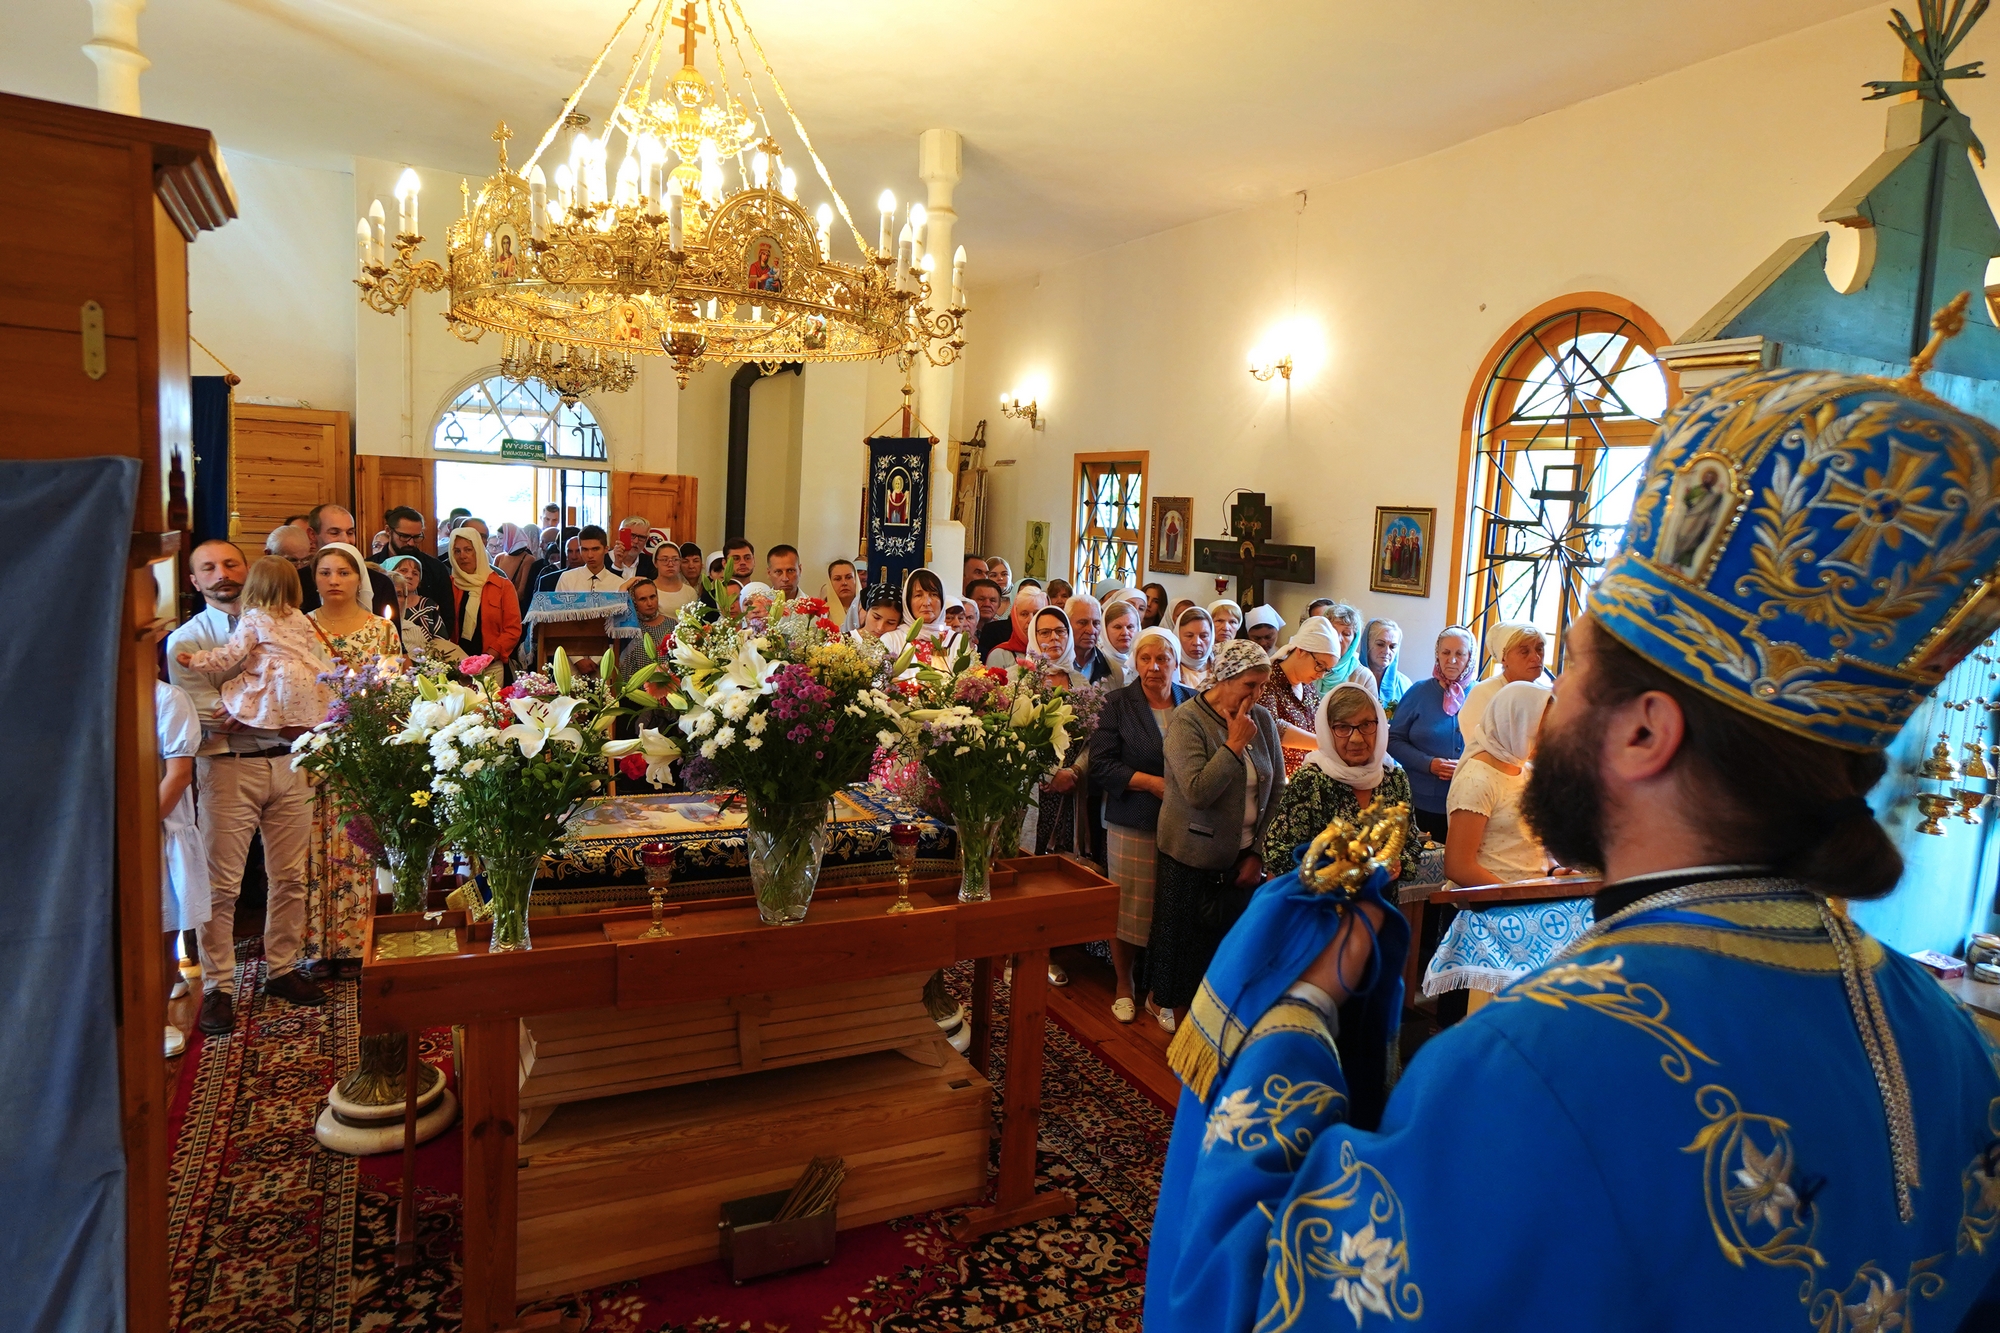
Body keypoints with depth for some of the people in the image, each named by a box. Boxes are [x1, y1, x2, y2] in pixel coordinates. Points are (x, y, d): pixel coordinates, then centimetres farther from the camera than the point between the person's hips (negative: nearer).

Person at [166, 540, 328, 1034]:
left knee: (290, 876, 10)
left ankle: (282, 969, 24)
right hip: (228, 769, -3)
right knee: (221, 886, 0)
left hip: (286, 763, 3)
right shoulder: (185, 641, 1)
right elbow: (209, 715, -8)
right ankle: (218, 988, 11)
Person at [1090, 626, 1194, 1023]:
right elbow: (1101, 766, -7)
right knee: (1129, 906, 6)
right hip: (1132, 823, -2)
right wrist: (1153, 783, -14)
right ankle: (1125, 984, 26)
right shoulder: (1118, 704, -1)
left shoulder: (1193, 703, 5)